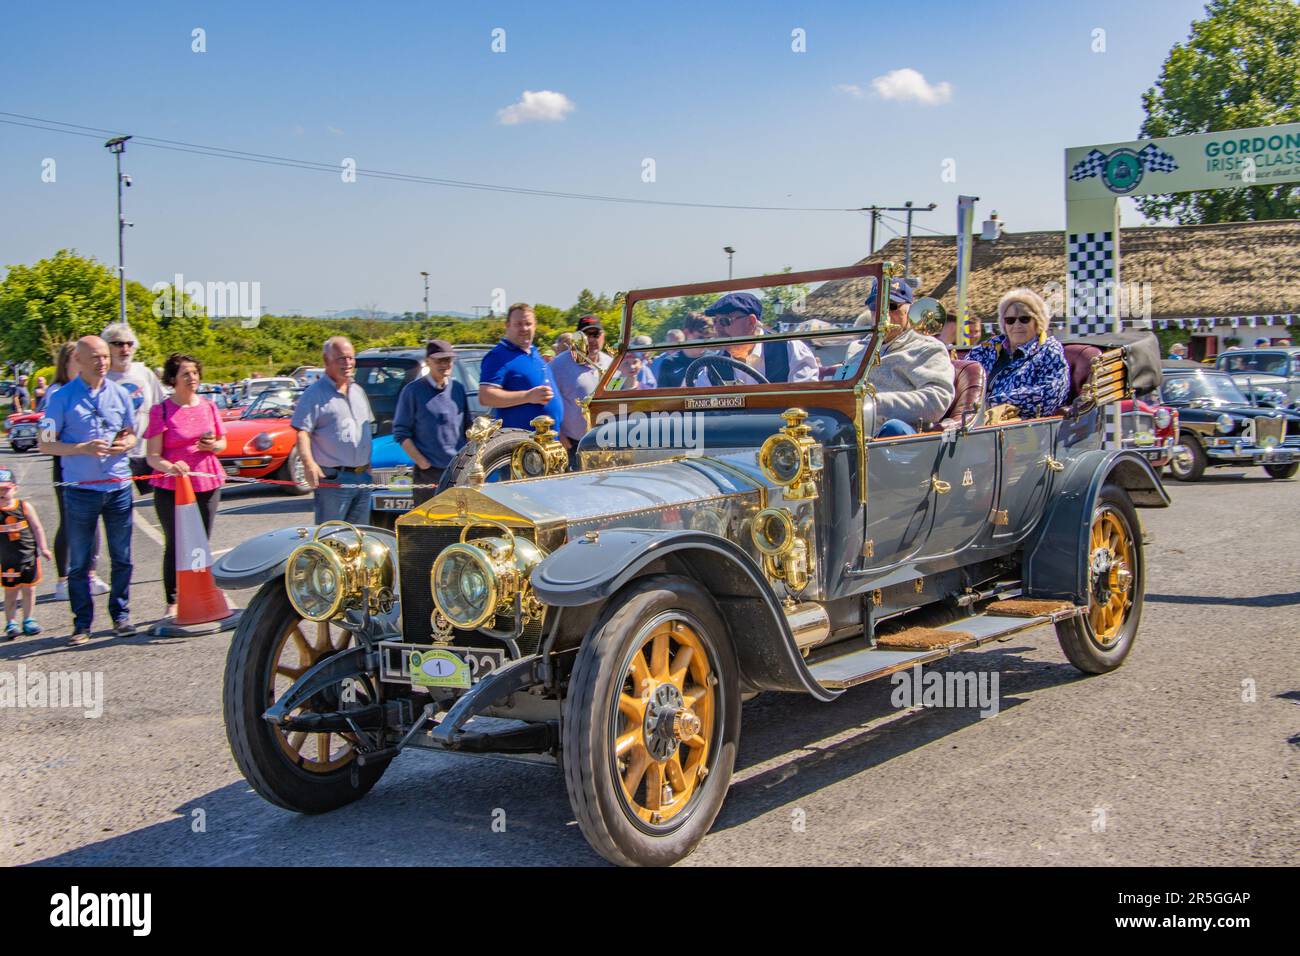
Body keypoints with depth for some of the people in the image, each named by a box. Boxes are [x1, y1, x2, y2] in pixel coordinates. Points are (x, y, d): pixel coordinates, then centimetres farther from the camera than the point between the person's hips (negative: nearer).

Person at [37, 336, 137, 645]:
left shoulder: (120, 394, 7)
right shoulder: (63, 397, -4)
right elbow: (46, 444, -4)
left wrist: (125, 444, -7)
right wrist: (82, 448, -19)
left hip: (119, 486, 3)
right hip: (80, 489, -3)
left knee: (122, 558, 8)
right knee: (79, 562, 3)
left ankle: (120, 615, 21)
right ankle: (82, 622, 13)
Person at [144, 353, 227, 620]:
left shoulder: (208, 407, 9)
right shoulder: (161, 411, -5)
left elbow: (223, 443, 18)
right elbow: (152, 456, -9)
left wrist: (212, 445, -6)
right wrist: (170, 467, -29)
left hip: (207, 484, 4)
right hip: (170, 488, -4)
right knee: (175, 545, 0)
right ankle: (173, 603, 8)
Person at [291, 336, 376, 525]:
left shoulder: (359, 391, 16)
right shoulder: (315, 393, -7)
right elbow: (302, 432, -14)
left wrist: (368, 464, 14)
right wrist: (309, 463, -29)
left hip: (363, 478, 7)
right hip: (332, 479, -7)